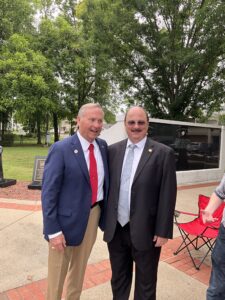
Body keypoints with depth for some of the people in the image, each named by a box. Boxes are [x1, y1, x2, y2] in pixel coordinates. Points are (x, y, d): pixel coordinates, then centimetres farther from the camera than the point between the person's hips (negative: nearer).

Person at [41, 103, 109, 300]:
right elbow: (49, 192, -16)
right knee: (58, 272, 16)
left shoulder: (103, 146, 1)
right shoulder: (61, 149, -17)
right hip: (68, 218, -5)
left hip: (94, 214, 5)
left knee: (80, 267, 26)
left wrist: (104, 213, 7)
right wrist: (53, 230, -17)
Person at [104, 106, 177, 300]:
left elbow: (167, 195, -10)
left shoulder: (163, 153, -10)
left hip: (145, 231, -3)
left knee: (145, 284, 19)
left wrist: (163, 231, -9)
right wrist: (105, 219, 6)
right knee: (118, 278, 24)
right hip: (116, 229, 4)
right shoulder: (113, 150, 2)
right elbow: (107, 186, 6)